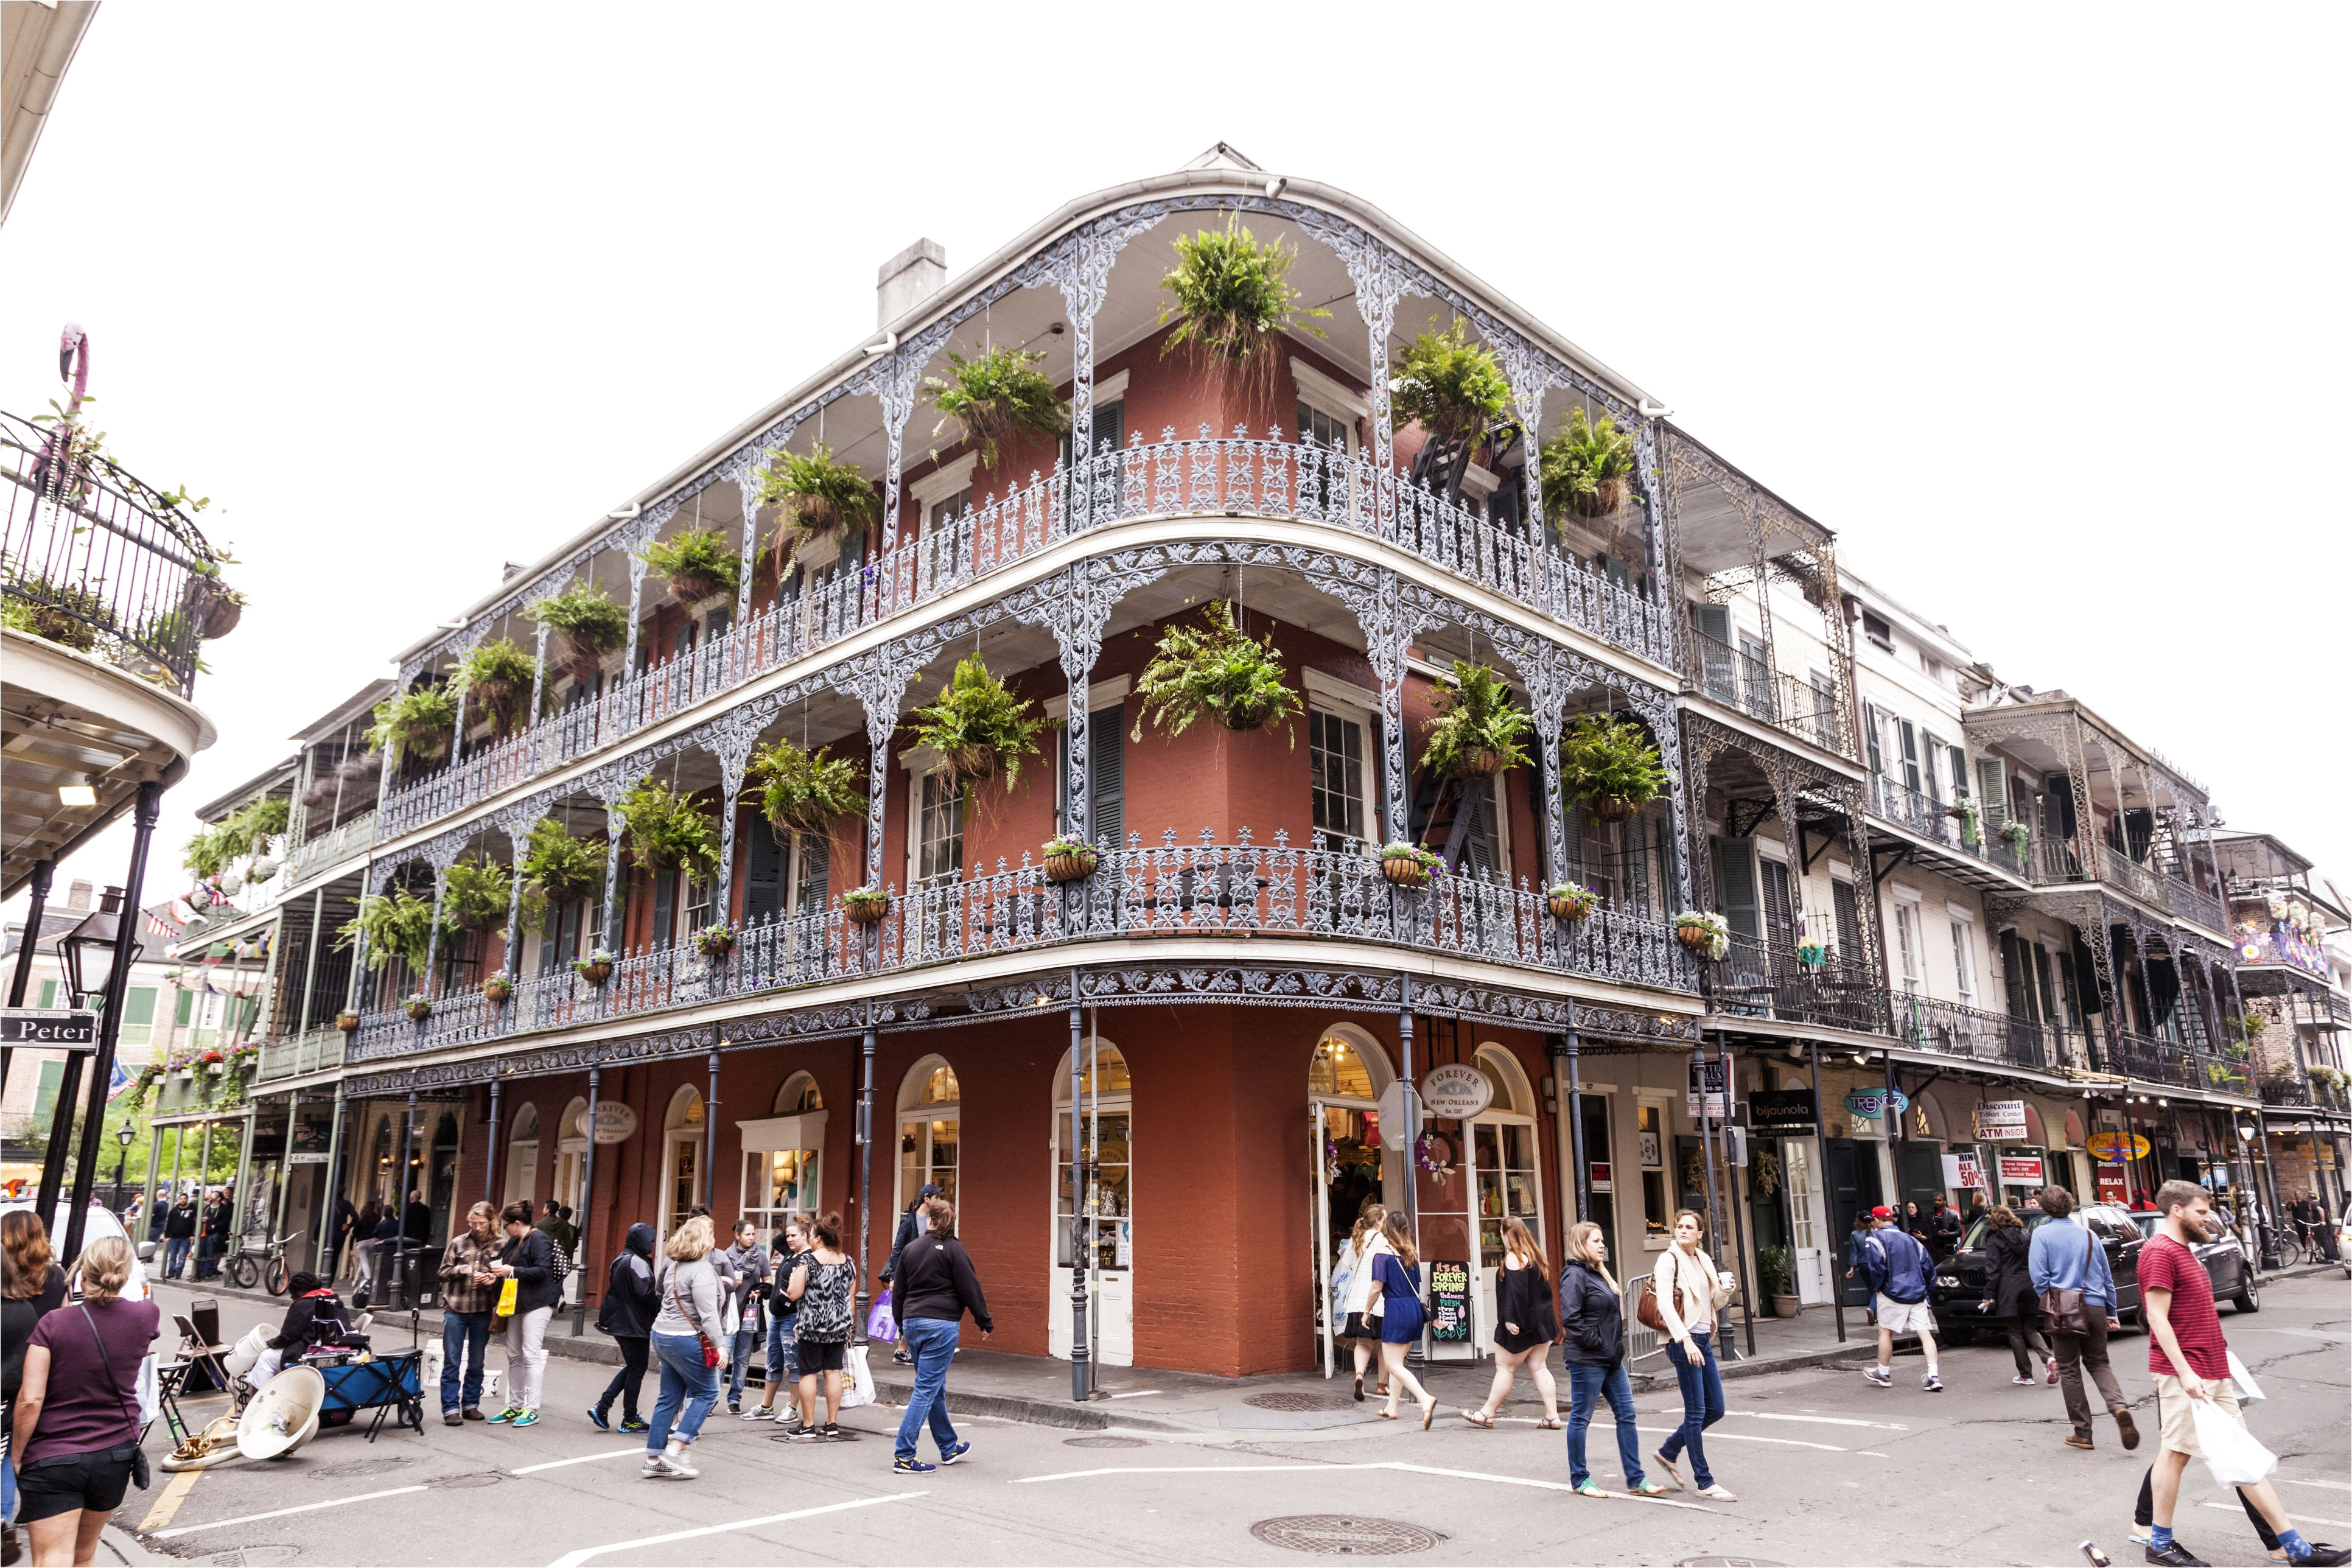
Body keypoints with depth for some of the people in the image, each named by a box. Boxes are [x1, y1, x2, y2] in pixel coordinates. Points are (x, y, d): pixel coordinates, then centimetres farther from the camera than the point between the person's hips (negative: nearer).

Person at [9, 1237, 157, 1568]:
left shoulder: (53, 1324, -13)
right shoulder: (146, 1316, -5)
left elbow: (30, 1399, -15)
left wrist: (17, 1455, -2)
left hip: (52, 1459, -3)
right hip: (116, 1454, 4)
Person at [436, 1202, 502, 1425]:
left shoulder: (499, 1246, 0)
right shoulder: (459, 1243, 2)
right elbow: (444, 1271, 5)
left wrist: (494, 1278, -16)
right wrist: (462, 1270, -13)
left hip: (482, 1312, 0)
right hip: (456, 1309, 0)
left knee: (476, 1363, 10)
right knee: (451, 1362, 2)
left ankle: (471, 1405, 21)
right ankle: (451, 1408, 8)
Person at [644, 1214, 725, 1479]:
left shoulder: (674, 1265, 11)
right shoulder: (702, 1270, -17)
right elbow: (708, 1314, -23)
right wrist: (720, 1345, -22)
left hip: (662, 1335, 9)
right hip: (687, 1339, -9)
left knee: (669, 1398, 14)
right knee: (707, 1392, 2)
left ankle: (654, 1458, 15)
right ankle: (676, 1450, -4)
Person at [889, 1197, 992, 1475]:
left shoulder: (910, 1248, 10)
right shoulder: (953, 1249, -7)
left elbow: (899, 1293, 16)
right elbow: (970, 1288, -7)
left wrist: (903, 1327, 27)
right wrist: (985, 1322, 3)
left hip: (912, 1323, 6)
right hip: (941, 1324, -6)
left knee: (935, 1388, 16)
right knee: (927, 1388, -4)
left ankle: (949, 1448, 28)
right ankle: (903, 1456, -6)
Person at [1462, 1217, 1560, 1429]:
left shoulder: (1514, 1258, -14)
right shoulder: (1535, 1256, 13)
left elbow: (1515, 1292, -23)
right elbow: (1545, 1288, 17)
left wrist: (1510, 1319, -23)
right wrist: (1544, 1316, 20)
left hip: (1520, 1325, -9)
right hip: (1542, 1322, 9)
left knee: (1505, 1367, 0)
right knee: (1539, 1367, 9)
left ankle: (1487, 1414, 8)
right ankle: (1552, 1417, 5)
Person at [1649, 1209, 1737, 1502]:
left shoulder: (1704, 1261, 13)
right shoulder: (1669, 1260, -9)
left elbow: (1714, 1305, 19)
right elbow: (1665, 1304, -17)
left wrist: (1724, 1291, -3)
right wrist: (1686, 1340, -24)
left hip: (1704, 1339, 8)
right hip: (1683, 1341, -8)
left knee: (1715, 1409, 11)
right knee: (1696, 1411, -2)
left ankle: (1668, 1452, 27)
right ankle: (1704, 1482, 6)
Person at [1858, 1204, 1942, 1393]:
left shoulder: (1875, 1239, -4)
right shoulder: (1910, 1239, 16)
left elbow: (1876, 1267, -15)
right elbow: (1928, 1267, 13)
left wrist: (1877, 1288, 0)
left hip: (1893, 1294, -5)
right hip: (1918, 1294, 5)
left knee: (1885, 1331, 8)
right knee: (1925, 1333, 2)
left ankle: (1883, 1373, 18)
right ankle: (1933, 1377, -7)